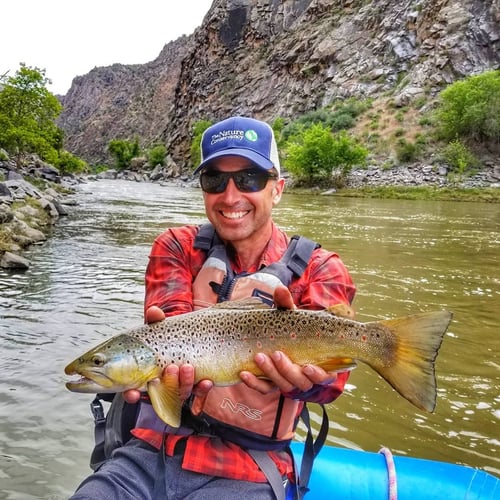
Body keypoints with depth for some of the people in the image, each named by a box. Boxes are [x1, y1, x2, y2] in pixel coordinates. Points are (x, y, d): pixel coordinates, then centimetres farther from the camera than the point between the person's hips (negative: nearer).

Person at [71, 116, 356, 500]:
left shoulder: (319, 270, -3)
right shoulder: (176, 247, 3)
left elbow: (330, 372, -17)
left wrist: (301, 374, -40)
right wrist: (172, 360, -37)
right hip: (153, 452, 1)